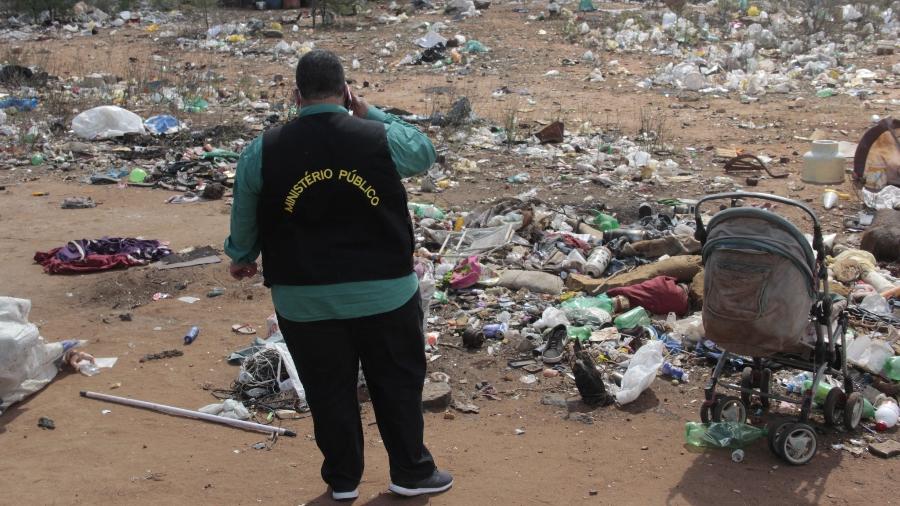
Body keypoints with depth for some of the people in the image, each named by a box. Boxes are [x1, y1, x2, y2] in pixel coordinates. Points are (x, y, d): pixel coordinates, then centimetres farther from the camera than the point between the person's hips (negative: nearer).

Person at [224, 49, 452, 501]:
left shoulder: (263, 153, -6)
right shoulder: (383, 140, -10)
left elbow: (244, 217, 8)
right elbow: (424, 153, 13)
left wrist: (241, 256, 28)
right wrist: (370, 113, 12)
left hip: (304, 301, 1)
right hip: (384, 292, -1)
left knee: (329, 390, 15)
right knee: (398, 383, 16)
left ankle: (342, 480, 28)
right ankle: (410, 472, 27)